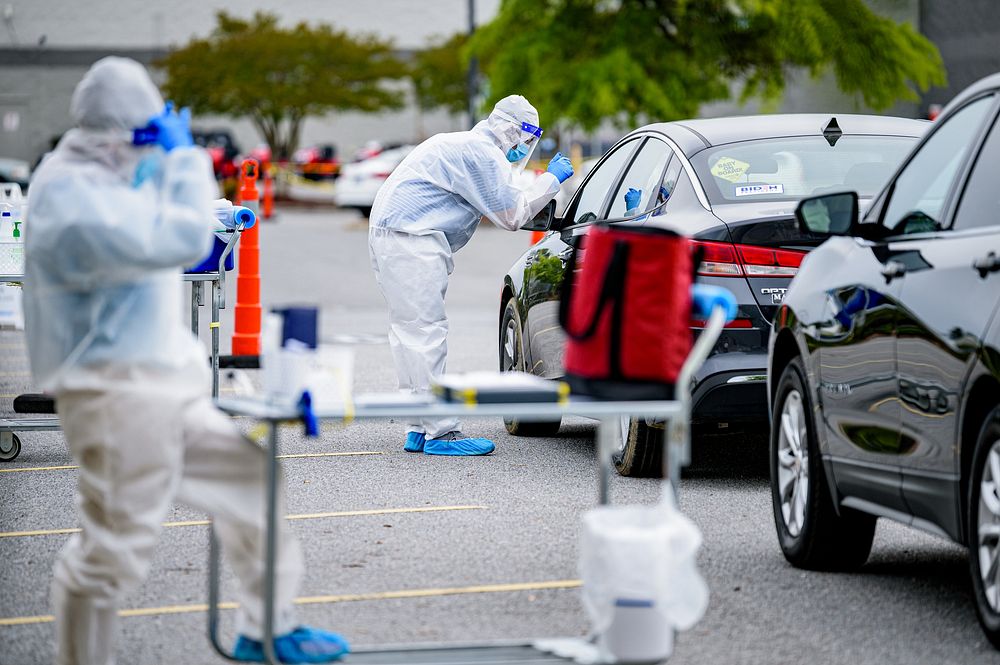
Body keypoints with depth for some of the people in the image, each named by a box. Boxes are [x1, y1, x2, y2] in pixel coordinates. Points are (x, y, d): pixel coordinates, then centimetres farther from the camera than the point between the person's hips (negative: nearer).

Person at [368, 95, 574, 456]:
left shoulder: (463, 145, 23)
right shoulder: (481, 152, -10)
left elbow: (500, 204, 31)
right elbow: (512, 215, -8)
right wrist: (551, 179, 2)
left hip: (389, 234, 11)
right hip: (410, 241, -11)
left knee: (412, 334, 12)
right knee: (425, 332, -11)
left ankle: (419, 431, 15)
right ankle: (440, 432, -12)